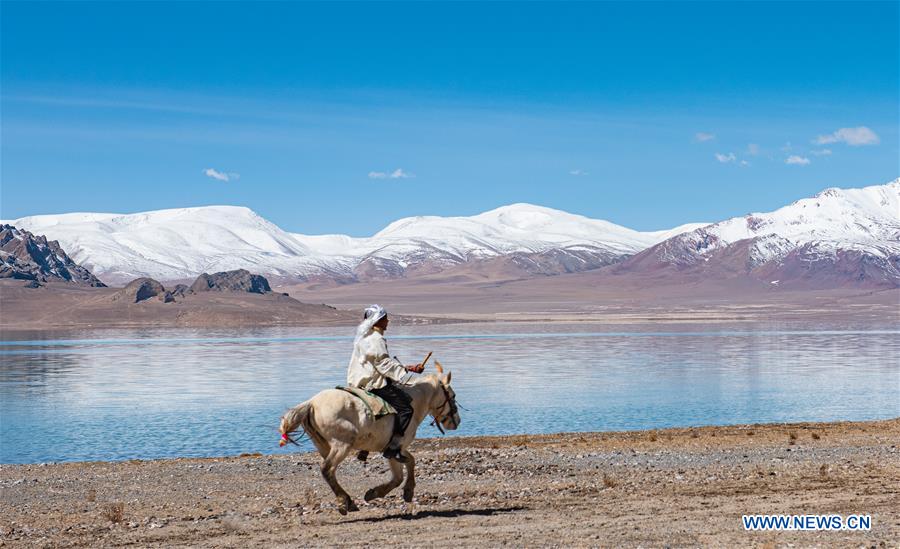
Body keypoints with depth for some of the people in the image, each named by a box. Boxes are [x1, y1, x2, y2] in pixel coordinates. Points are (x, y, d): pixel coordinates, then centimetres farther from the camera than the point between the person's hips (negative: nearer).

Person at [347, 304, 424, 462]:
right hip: (374, 383, -11)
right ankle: (392, 448, -14)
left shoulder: (365, 336, 17)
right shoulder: (376, 339, -15)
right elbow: (384, 365, -20)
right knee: (405, 409, -11)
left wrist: (406, 368, 18)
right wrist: (406, 376, -21)